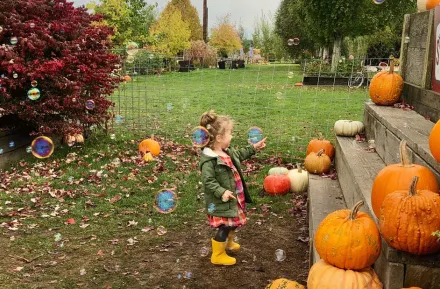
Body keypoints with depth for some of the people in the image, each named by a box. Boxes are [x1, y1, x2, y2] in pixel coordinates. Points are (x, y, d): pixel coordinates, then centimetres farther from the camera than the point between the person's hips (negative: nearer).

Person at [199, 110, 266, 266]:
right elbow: (208, 181, -28)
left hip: (233, 197, 10)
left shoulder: (227, 151, 2)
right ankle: (217, 255, 21)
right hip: (221, 202, -10)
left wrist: (254, 148, 20)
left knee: (233, 222, 27)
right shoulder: (209, 160, -28)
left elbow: (239, 155, 22)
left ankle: (229, 243, 53)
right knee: (224, 227, 2)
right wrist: (221, 192, -35)